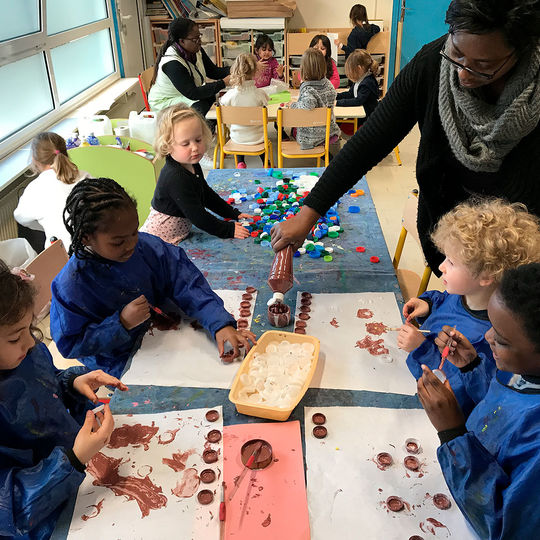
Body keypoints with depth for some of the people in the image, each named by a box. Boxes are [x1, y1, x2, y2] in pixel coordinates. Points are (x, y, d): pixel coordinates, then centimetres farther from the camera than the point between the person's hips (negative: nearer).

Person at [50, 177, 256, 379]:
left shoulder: (146, 246, -14)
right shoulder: (69, 287, -24)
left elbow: (187, 285, -15)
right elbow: (69, 345, -16)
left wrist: (221, 325, -28)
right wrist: (121, 323, -29)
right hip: (119, 364, -4)